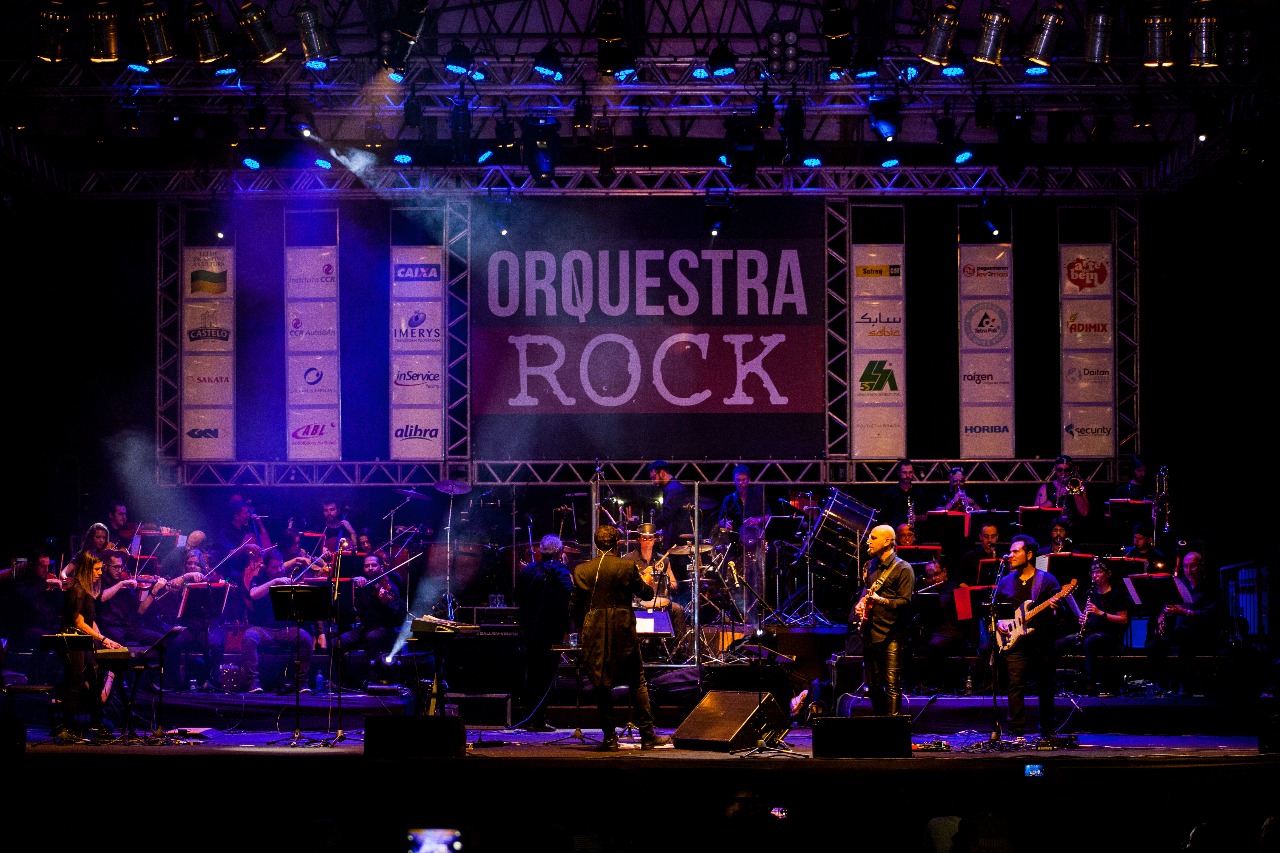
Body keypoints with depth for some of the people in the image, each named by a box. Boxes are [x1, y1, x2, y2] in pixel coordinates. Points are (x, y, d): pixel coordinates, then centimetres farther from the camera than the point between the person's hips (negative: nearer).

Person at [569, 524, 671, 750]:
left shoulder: (581, 570, 1)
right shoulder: (627, 567, -5)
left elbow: (574, 606, 3)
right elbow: (646, 594, 5)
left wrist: (583, 628, 18)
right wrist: (648, 583, 26)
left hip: (594, 635, 1)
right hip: (623, 634, -1)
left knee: (602, 685, 7)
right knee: (637, 683, 7)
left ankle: (609, 738, 5)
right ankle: (647, 735, 6)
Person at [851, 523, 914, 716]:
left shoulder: (903, 569, -6)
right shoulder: (871, 566, 17)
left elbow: (905, 601, -13)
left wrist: (882, 601, -27)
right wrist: (860, 606, 8)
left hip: (891, 635, -7)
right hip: (870, 633, 7)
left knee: (892, 684, -11)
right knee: (873, 686, 10)